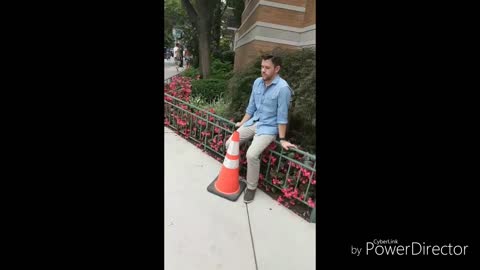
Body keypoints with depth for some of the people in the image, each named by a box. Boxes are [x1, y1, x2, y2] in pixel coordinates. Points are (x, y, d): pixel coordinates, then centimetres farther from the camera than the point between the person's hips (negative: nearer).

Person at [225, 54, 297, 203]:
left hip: (268, 127, -7)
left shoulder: (282, 88, -19)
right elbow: (251, 107, 11)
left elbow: (282, 116, -16)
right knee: (229, 143, 0)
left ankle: (251, 187, 0)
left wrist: (282, 139, -13)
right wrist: (242, 123, 15)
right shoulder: (257, 82, 1)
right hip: (253, 122, 7)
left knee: (251, 154, -25)